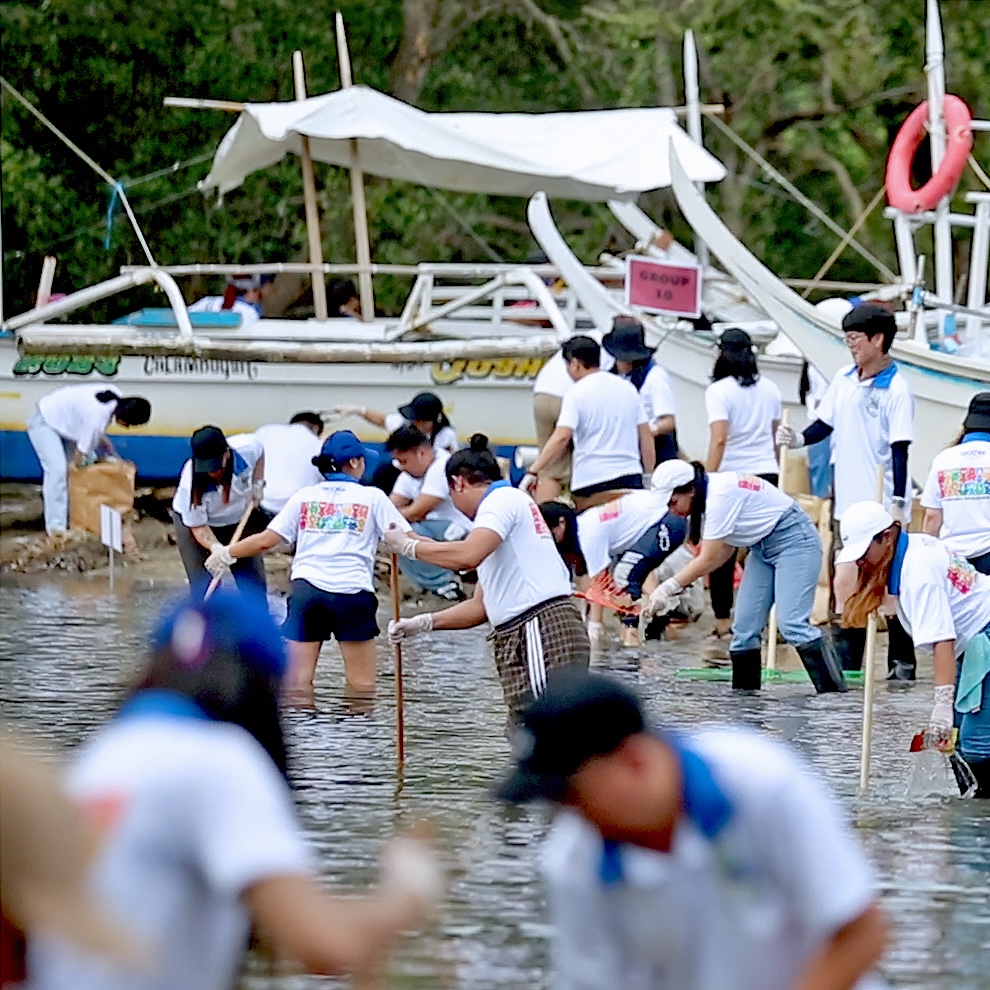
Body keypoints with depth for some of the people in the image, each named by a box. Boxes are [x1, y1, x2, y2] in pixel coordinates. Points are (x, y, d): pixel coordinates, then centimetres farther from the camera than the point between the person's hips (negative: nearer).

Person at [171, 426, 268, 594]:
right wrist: (215, 548, -45)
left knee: (254, 580, 7)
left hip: (238, 519, 4)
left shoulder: (247, 447, -30)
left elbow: (259, 453, -2)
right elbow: (198, 527, -27)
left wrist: (258, 484, -11)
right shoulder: (191, 482, -37)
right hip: (193, 519, -4)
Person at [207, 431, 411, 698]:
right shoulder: (373, 498, 10)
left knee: (298, 681, 2)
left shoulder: (304, 497, 16)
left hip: (305, 588, 2)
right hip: (353, 592, -2)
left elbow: (266, 540, 12)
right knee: (362, 684, 1)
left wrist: (226, 554, 25)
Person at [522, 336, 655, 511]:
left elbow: (561, 437, -16)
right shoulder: (628, 389, 13)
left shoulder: (576, 394, -5)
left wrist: (533, 471, -17)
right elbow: (646, 437, 13)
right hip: (631, 479, 5)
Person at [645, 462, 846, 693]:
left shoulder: (720, 496, -24)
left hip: (794, 539, -10)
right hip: (763, 548, 10)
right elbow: (726, 550, 5)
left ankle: (835, 693, -17)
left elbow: (708, 560, -22)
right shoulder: (709, 496, 4)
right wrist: (679, 587, -3)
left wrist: (669, 587, -15)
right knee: (744, 626, 1)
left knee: (792, 624, -19)